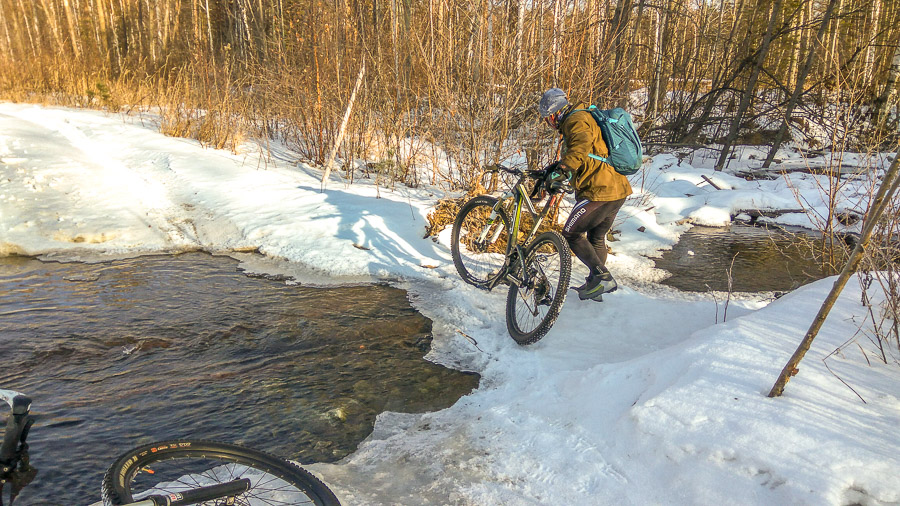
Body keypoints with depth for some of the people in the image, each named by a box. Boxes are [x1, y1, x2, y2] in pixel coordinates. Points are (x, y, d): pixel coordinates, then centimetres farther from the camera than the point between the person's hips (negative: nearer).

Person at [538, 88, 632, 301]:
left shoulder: (576, 120, -9)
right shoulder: (585, 117, 23)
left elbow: (581, 144, -32)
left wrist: (563, 168, -35)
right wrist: (554, 167, 23)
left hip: (599, 191, -10)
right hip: (618, 189, 11)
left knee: (571, 234, -3)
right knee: (597, 238, 20)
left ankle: (602, 277, -6)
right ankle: (595, 284, 29)